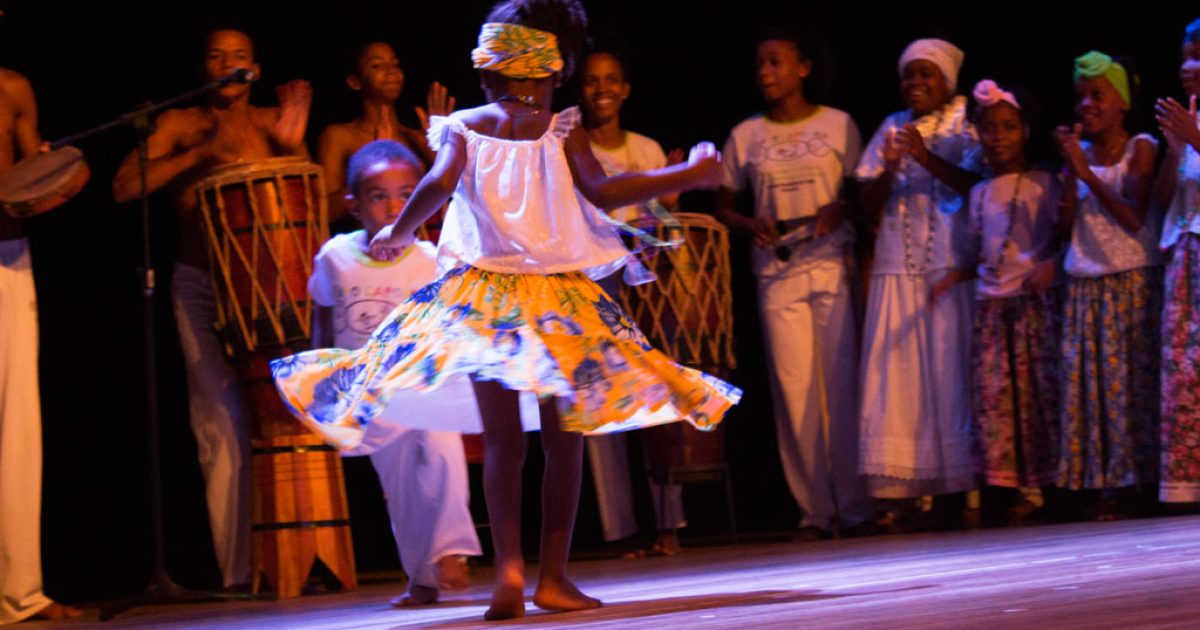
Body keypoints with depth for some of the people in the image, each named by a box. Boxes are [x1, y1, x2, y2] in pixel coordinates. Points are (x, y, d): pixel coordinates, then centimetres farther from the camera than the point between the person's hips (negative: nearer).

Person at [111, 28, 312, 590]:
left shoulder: (270, 122, 13)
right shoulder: (181, 124, 8)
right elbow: (123, 187, -4)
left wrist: (293, 146, -12)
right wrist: (202, 152, -11)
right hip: (203, 286, -1)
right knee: (224, 427, -8)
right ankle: (239, 569, -6)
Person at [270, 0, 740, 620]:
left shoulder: (462, 127, 2)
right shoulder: (561, 129, -1)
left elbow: (440, 183, -14)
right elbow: (600, 191, -12)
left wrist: (396, 236, 2)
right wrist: (686, 175, -4)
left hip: (483, 296, 1)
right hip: (561, 299, -1)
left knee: (501, 439, 3)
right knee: (562, 438, 7)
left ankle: (509, 567, -14)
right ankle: (553, 576, 4)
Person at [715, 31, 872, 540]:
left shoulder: (838, 125, 5)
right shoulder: (745, 136, 9)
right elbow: (723, 205, 14)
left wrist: (840, 209, -12)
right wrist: (750, 225, -6)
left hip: (832, 265, -1)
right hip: (776, 272, 1)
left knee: (843, 382, -4)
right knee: (793, 386, -3)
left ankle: (855, 506, 1)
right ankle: (815, 509, 1)